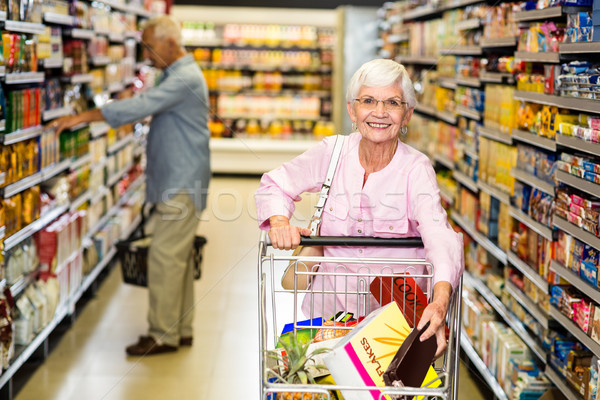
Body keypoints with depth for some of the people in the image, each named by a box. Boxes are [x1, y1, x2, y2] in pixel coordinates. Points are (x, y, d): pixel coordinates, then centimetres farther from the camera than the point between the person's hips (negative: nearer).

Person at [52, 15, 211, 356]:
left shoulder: (185, 79, -18)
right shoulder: (178, 75, 17)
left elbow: (140, 106, -27)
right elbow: (149, 106, 24)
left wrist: (83, 117, -26)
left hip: (182, 184, -11)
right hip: (178, 182, 11)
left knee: (165, 256, -9)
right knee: (179, 256, 13)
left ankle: (164, 334, -2)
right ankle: (182, 328, 19)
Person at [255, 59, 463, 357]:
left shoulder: (416, 169, -10)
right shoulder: (333, 152, -2)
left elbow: (439, 235, -26)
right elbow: (275, 186, 10)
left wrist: (441, 299, -45)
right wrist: (279, 222, -15)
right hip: (331, 308, 2)